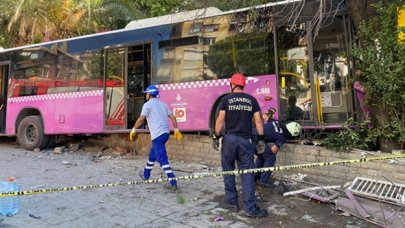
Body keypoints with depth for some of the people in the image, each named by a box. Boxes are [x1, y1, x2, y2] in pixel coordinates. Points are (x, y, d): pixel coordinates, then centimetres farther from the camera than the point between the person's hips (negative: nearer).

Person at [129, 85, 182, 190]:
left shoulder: (148, 104, -5)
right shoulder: (162, 104, 16)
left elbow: (141, 118, -16)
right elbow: (172, 117, 11)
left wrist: (134, 130, -7)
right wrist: (176, 130, 14)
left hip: (157, 135, -8)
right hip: (165, 133, 8)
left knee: (162, 159, -8)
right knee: (152, 155, 24)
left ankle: (173, 182, -13)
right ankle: (146, 174, 41)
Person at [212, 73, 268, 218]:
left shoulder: (226, 99, 1)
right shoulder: (251, 99, 7)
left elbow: (220, 120, -4)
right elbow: (258, 120, 3)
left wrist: (216, 136, 3)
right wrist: (261, 138, 8)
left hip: (229, 139, -1)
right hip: (246, 140, 1)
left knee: (228, 171, 13)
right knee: (247, 174, 2)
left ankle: (232, 203, 20)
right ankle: (250, 208, 2)